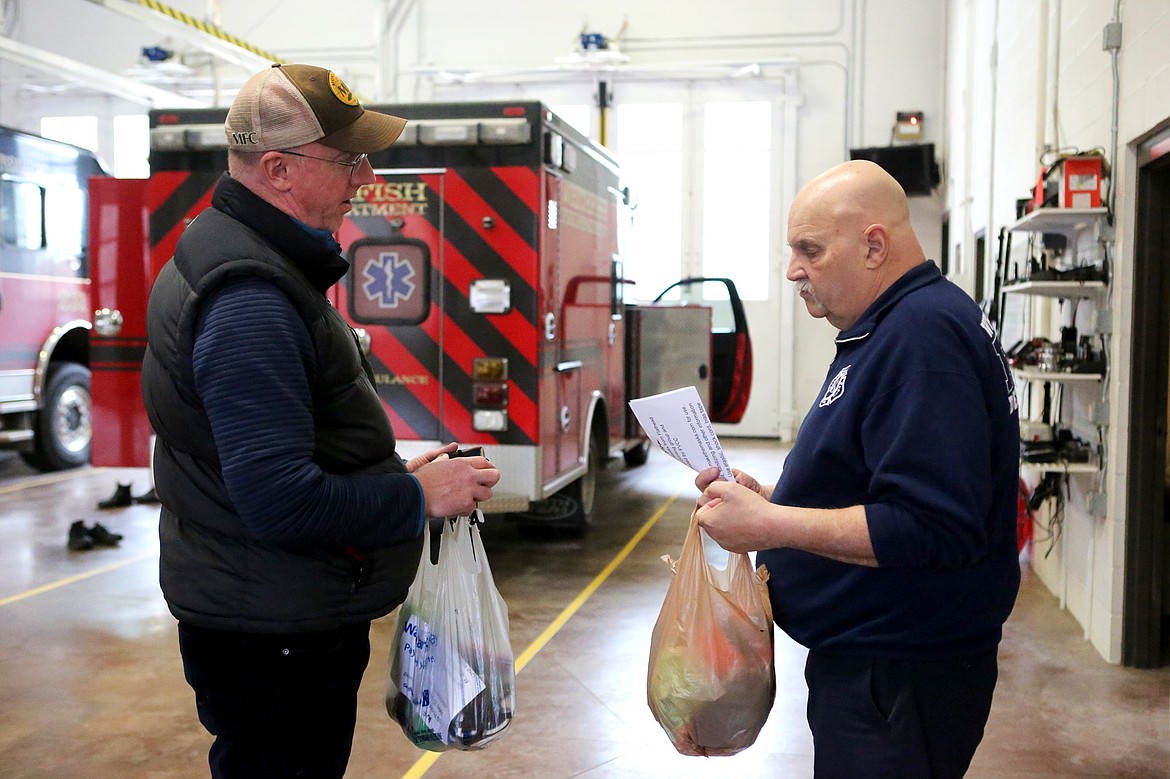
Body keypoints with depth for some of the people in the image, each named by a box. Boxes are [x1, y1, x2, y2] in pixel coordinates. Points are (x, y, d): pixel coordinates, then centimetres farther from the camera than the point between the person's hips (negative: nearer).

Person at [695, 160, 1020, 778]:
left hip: (900, 677, -10)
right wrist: (764, 496, 6)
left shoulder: (923, 334, -22)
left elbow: (931, 528, -30)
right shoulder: (896, 326, 12)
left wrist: (768, 525, -25)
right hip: (867, 657, 10)